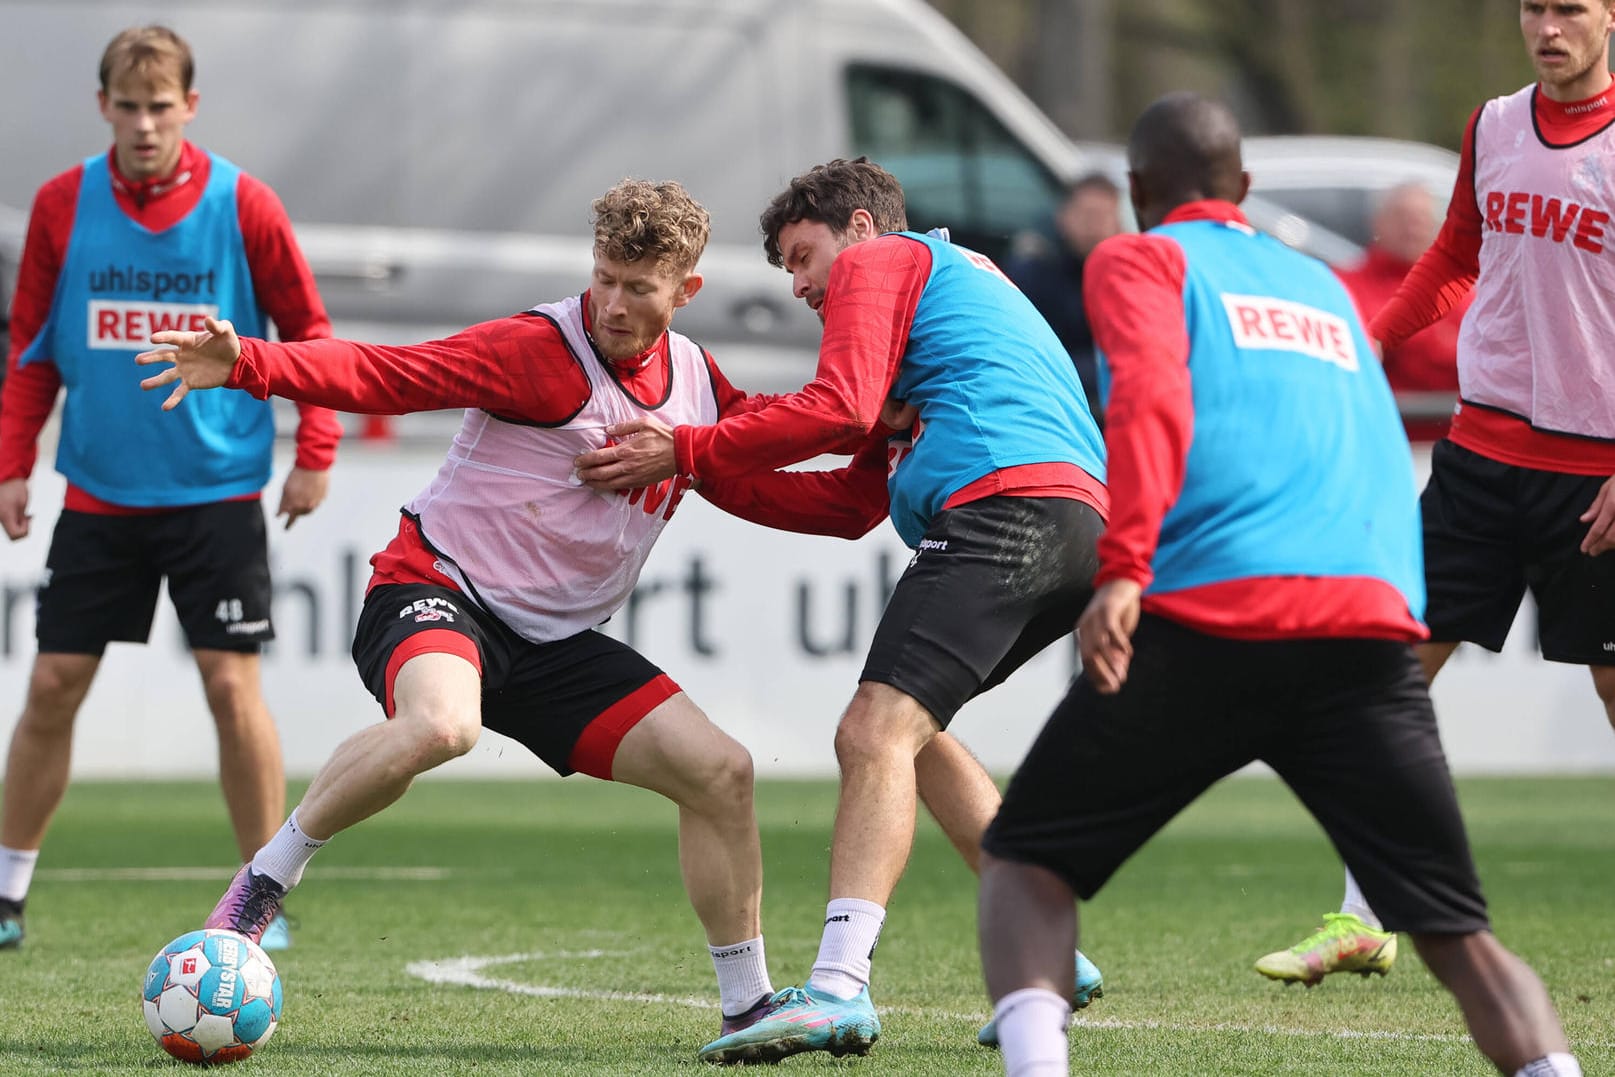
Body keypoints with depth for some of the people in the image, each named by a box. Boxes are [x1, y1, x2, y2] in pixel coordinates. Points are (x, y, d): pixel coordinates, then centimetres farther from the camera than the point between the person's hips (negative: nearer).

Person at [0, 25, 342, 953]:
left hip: (217, 493, -2)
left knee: (233, 684, -7)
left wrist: (315, 454, -3)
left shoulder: (243, 206, -6)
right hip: (99, 493, 2)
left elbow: (308, 332, 3)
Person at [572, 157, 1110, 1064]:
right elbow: (853, 504, 31)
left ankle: (839, 988, -37)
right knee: (906, 731, 22)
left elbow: (840, 407, -5)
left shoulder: (880, 259, 13)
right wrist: (703, 474, 27)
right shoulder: (967, 288, 39)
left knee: (878, 733, -20)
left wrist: (686, 451, 2)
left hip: (1003, 506, -10)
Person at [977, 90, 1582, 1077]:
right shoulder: (1324, 284, 30)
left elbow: (1152, 398, -6)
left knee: (1023, 865, 10)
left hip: (1205, 622, -3)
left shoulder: (1139, 261, 14)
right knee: (1459, 935, 4)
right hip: (1375, 619, 4)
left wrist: (1124, 568, -17)